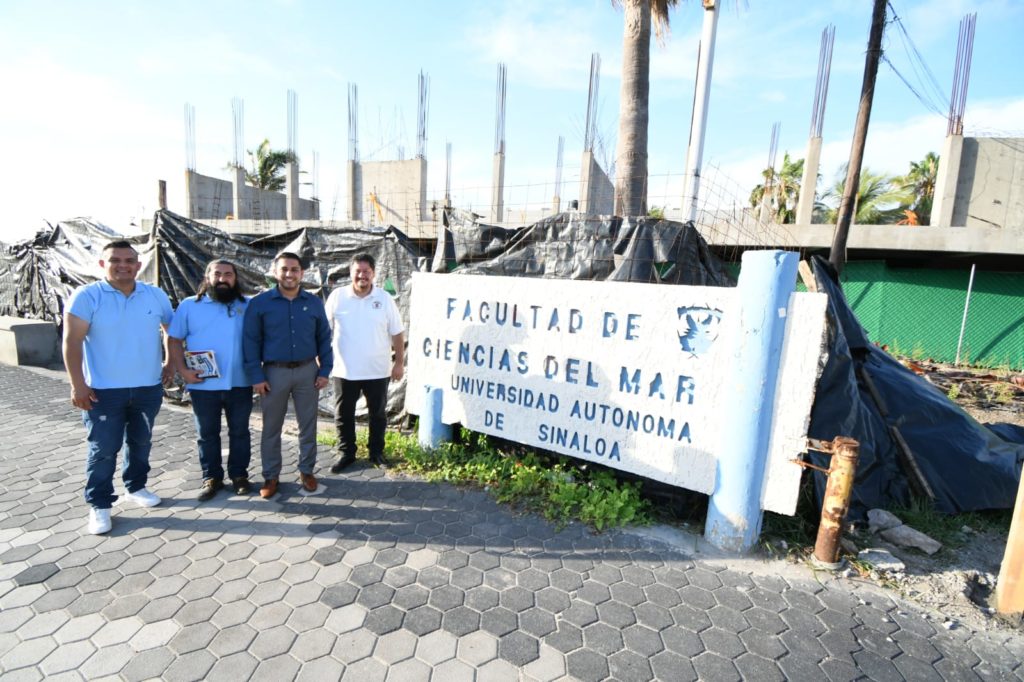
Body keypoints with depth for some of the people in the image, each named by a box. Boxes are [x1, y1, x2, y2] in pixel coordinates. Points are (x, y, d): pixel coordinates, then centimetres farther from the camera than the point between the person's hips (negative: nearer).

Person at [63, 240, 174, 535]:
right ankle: (99, 505, 18)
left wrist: (170, 364, 9)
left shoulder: (156, 296, 3)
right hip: (103, 390, -3)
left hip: (148, 387, 3)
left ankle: (136, 486, 35)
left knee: (141, 442, 17)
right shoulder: (86, 296, -7)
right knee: (103, 449, 3)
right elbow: (72, 342, -9)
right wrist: (78, 385, -13)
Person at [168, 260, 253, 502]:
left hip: (240, 383, 0)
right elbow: (174, 340, 4)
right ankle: (211, 478, 26)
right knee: (207, 434, 11)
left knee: (239, 432, 10)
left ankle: (239, 475, 24)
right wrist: (183, 370, -8)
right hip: (203, 385, 0)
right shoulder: (189, 306, 4)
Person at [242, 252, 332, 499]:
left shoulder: (314, 303, 3)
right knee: (271, 427, 9)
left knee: (308, 425, 9)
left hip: (307, 370, 1)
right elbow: (250, 341, -3)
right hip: (274, 371, -1)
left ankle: (307, 471, 24)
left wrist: (324, 370, 0)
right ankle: (271, 475, 23)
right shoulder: (260, 303, -2)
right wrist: (256, 375, -8)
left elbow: (324, 338, 6)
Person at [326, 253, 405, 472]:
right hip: (343, 371, 0)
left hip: (377, 371, 0)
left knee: (378, 414, 13)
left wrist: (399, 362, -1)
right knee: (343, 414, 12)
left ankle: (377, 452, 31)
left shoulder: (385, 299, -4)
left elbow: (397, 333, 0)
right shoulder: (337, 296, -3)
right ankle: (346, 453, 30)